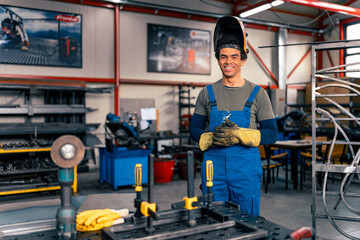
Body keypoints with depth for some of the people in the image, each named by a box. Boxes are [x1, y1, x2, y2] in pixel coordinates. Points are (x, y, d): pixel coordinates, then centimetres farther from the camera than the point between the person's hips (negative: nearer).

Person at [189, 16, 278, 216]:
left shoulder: (257, 94, 2)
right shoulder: (207, 93, 6)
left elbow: (272, 133, -1)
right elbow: (194, 129, 8)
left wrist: (240, 135, -17)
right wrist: (211, 139, -13)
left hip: (246, 169, -1)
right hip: (213, 166, 2)